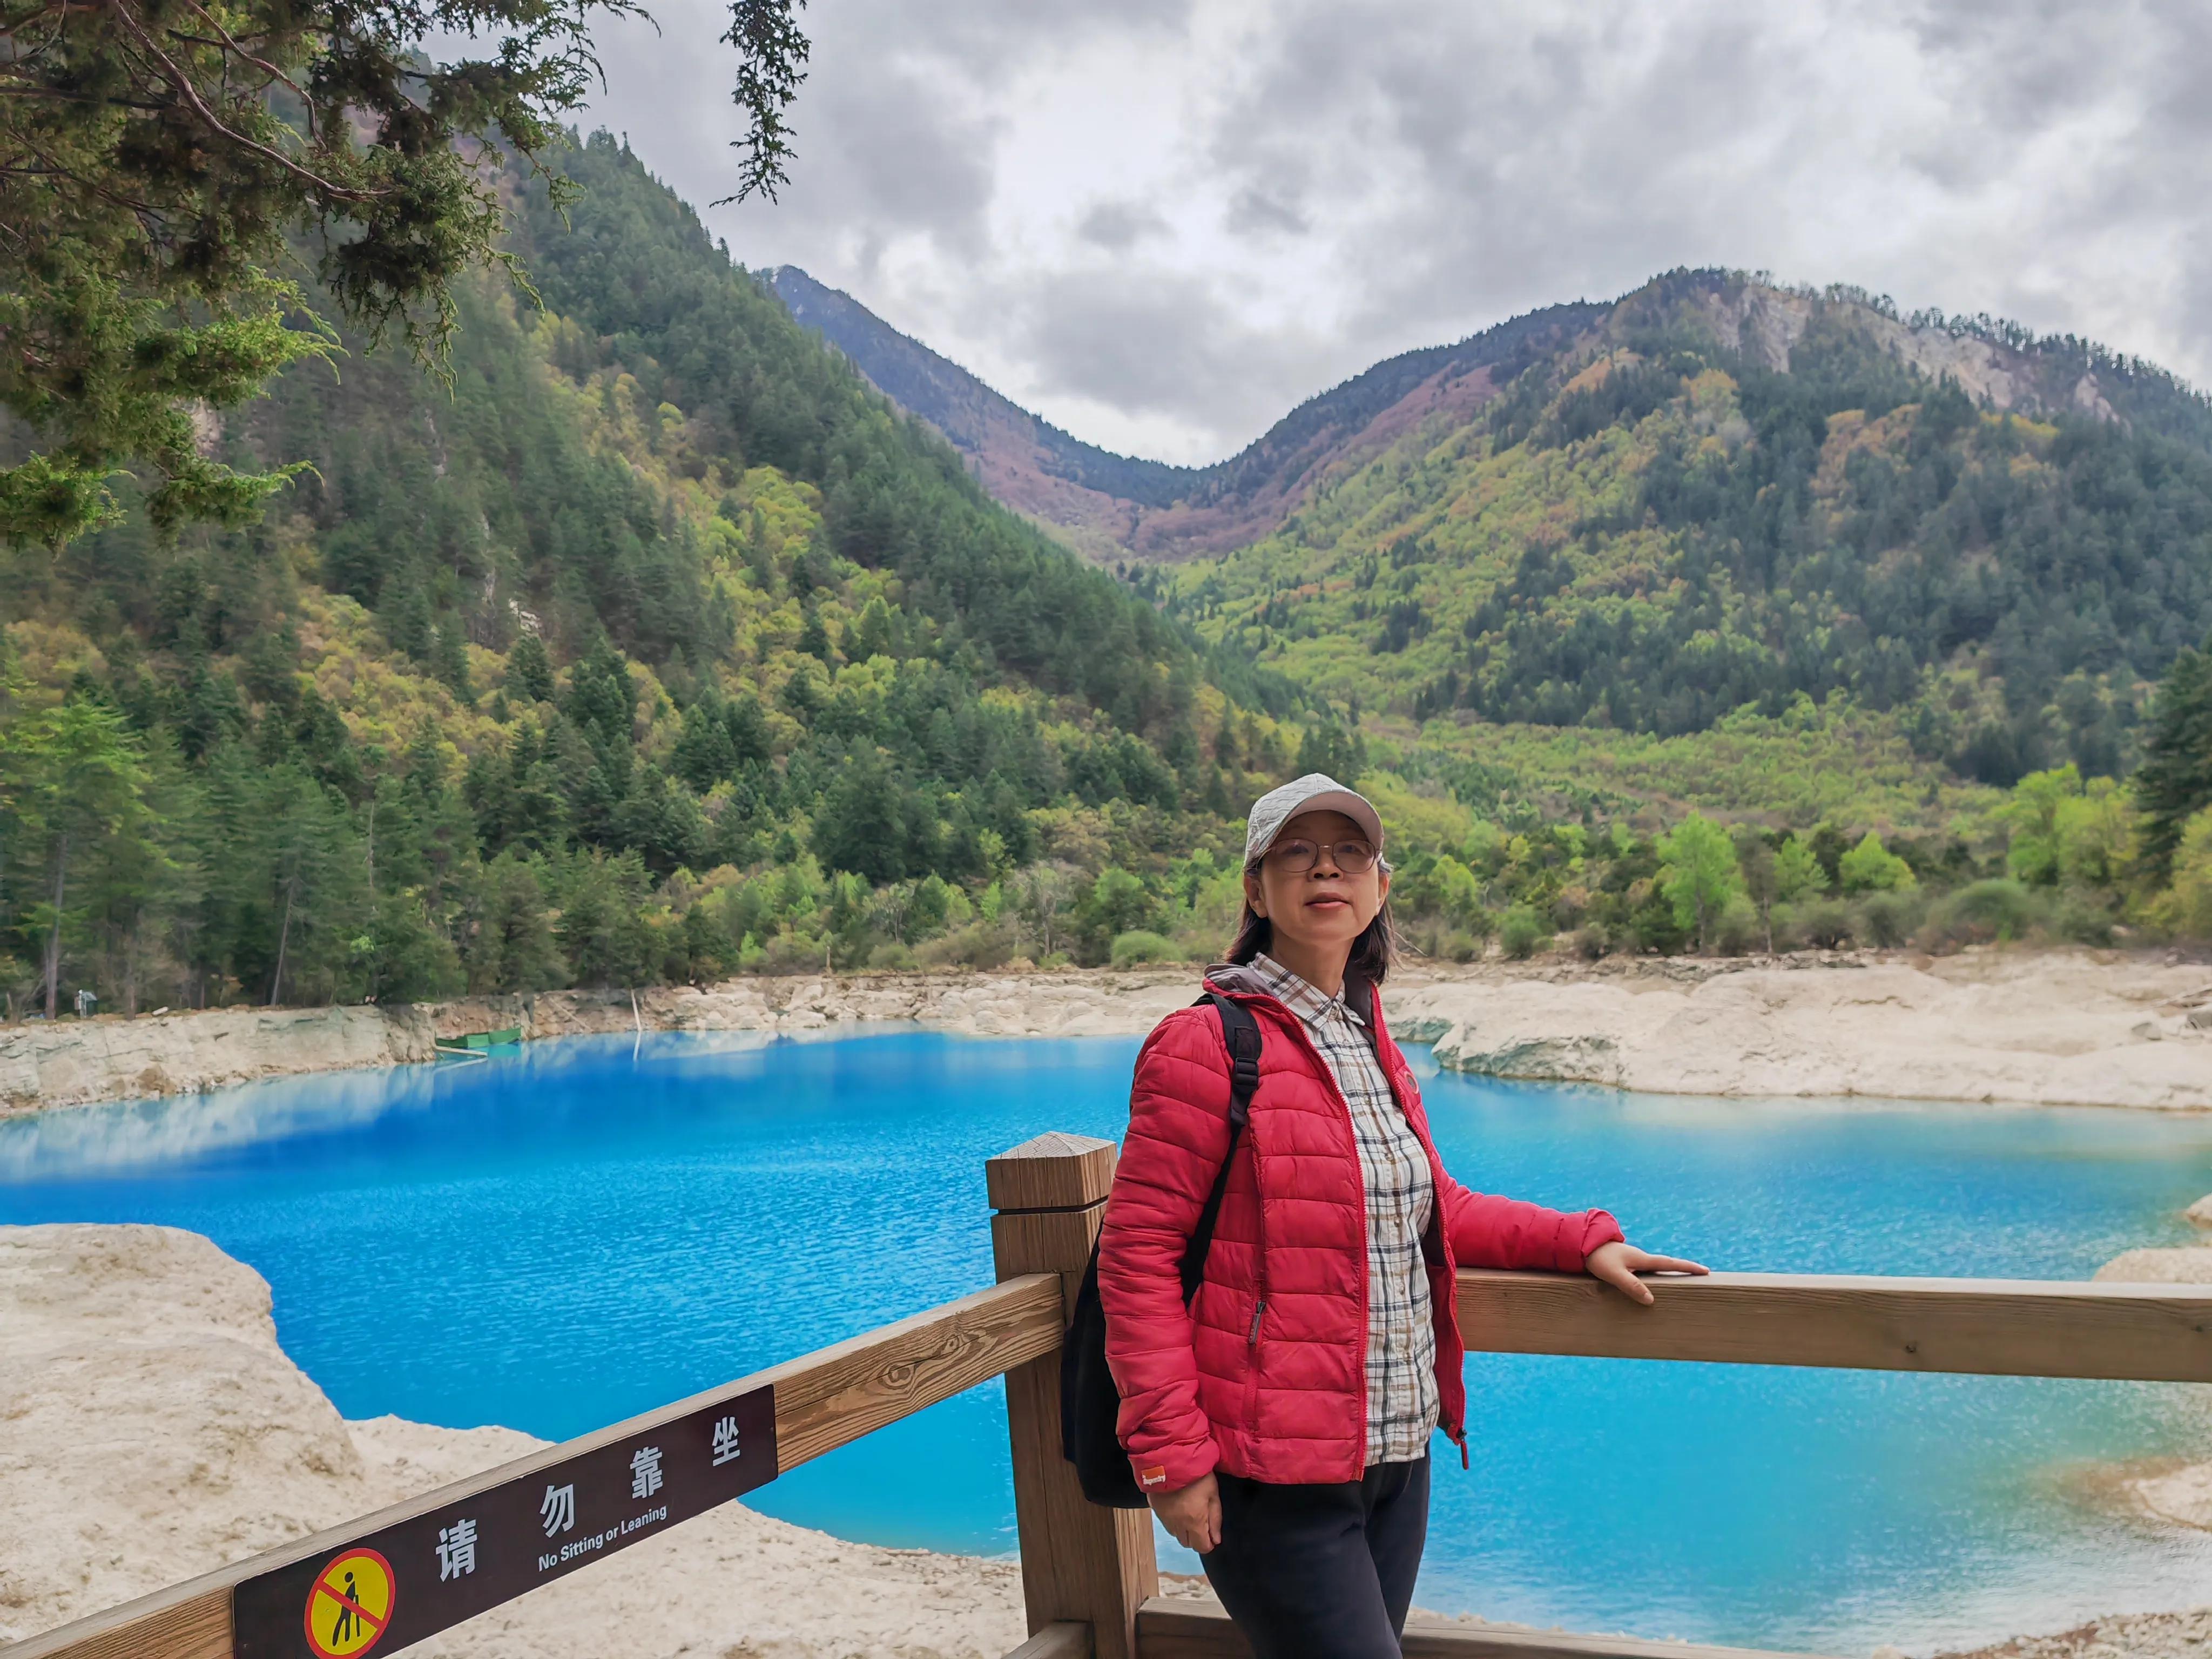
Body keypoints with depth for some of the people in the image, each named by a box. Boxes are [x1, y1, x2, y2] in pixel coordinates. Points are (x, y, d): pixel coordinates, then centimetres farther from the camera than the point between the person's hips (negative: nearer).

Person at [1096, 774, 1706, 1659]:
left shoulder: (1373, 1048, 11)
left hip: (1396, 1458, 8)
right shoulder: (1207, 1045, -13)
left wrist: (1582, 1241, 12)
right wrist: (1171, 1457, -16)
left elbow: (1434, 1211, 22)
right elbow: (1139, 1255, -14)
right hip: (1276, 1484, -7)